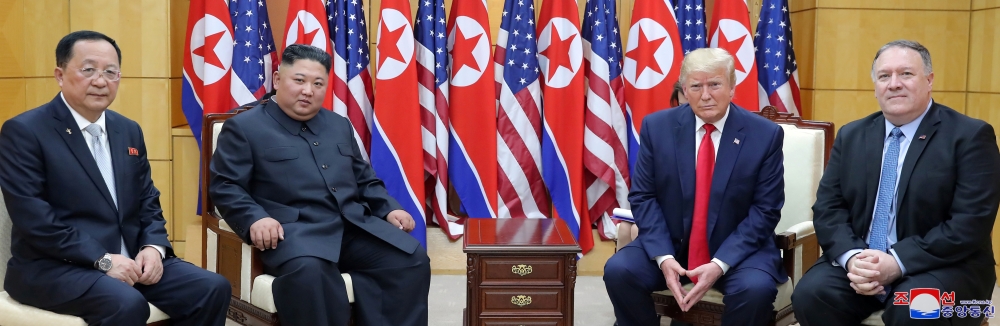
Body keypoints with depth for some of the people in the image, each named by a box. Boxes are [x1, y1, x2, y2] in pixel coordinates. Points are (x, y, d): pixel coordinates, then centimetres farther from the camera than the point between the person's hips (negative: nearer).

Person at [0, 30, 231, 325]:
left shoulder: (129, 131, 14)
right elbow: (33, 217, -15)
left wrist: (153, 247, -5)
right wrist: (102, 259, -20)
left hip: (131, 259, 6)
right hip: (54, 267, -6)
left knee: (213, 288, -14)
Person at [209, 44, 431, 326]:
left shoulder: (340, 125, 24)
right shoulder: (244, 127, 7)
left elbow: (365, 180, 29)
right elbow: (224, 186, -1)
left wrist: (389, 209, 10)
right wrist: (255, 219, -19)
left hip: (354, 227, 6)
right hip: (294, 230, -5)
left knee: (412, 258, -18)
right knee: (308, 269, -39)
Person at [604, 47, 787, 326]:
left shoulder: (765, 135, -7)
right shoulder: (657, 126, -2)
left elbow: (765, 210, -8)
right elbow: (643, 197, -1)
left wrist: (720, 264, -20)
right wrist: (664, 257, -17)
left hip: (737, 250, -1)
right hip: (670, 244, 2)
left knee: (757, 288, -31)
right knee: (618, 271, -23)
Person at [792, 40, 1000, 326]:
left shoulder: (970, 136, -4)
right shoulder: (851, 136, 9)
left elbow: (971, 222, -13)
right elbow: (828, 208, 5)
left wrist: (898, 262, -21)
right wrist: (851, 257, -15)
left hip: (942, 268, -3)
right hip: (860, 260, 4)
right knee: (810, 294, -23)